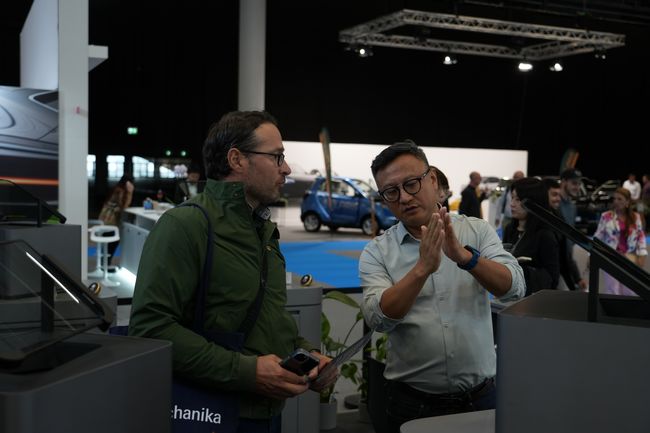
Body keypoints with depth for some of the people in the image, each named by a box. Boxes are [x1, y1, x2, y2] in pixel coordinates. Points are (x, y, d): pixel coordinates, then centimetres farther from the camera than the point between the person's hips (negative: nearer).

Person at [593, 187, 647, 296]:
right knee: (612, 290, 4)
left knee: (631, 291, 5)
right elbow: (597, 237, -2)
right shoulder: (606, 216, -5)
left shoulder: (636, 217, 3)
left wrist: (642, 255, 0)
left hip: (630, 258, 2)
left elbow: (641, 236, 7)